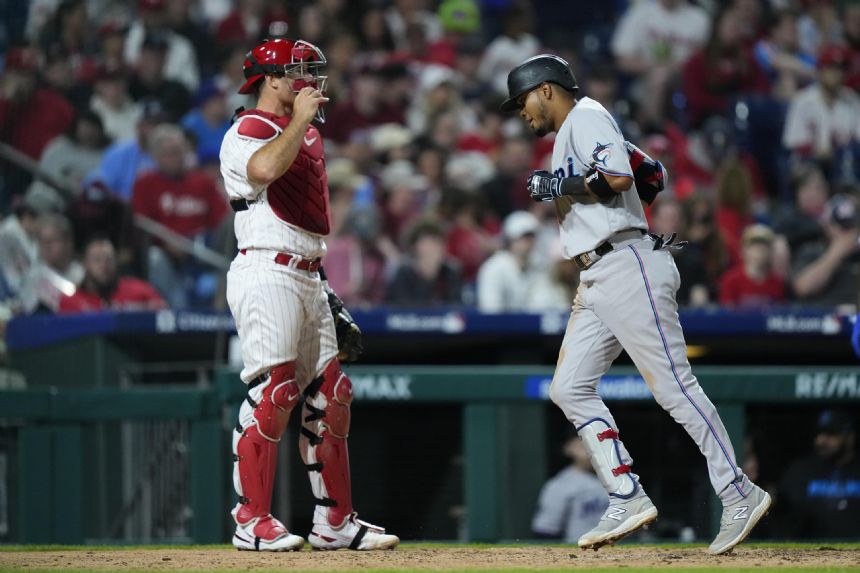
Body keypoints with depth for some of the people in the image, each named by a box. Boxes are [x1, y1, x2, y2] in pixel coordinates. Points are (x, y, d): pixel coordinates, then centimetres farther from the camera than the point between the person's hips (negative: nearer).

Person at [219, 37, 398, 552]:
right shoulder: (247, 131, -7)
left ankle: (336, 522, 13)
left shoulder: (307, 135, 21)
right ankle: (252, 522, -11)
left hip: (307, 276, 9)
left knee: (330, 395, 8)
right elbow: (266, 168, -32)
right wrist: (300, 118, -18)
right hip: (267, 273, -9)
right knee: (273, 393, -15)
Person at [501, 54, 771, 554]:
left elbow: (619, 177, -19)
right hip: (597, 280, 11)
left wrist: (559, 186, -8)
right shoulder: (569, 138, 25)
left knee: (674, 386, -11)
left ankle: (740, 495, -9)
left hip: (626, 266, -11)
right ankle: (629, 501, 1)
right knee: (571, 389, 3)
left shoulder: (586, 116, -4)